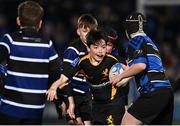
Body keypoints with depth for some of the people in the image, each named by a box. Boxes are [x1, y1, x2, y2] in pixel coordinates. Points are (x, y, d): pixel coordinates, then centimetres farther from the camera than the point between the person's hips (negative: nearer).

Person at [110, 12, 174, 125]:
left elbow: (141, 65, -16)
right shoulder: (149, 41, 26)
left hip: (153, 92, -9)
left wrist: (121, 76, -4)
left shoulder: (136, 40, 0)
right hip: (167, 91, 9)